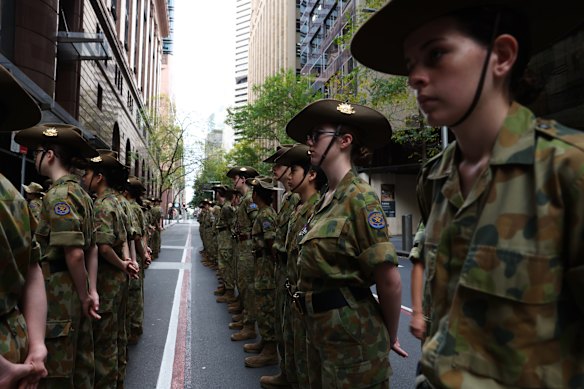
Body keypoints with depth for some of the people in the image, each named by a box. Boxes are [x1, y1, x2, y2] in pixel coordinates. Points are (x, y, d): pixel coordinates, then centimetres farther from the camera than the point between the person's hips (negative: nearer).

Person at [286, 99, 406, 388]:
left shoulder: (359, 197, -19)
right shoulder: (325, 200, 7)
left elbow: (390, 281, -18)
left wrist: (389, 337, -5)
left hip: (352, 336, -8)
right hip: (320, 331, 8)